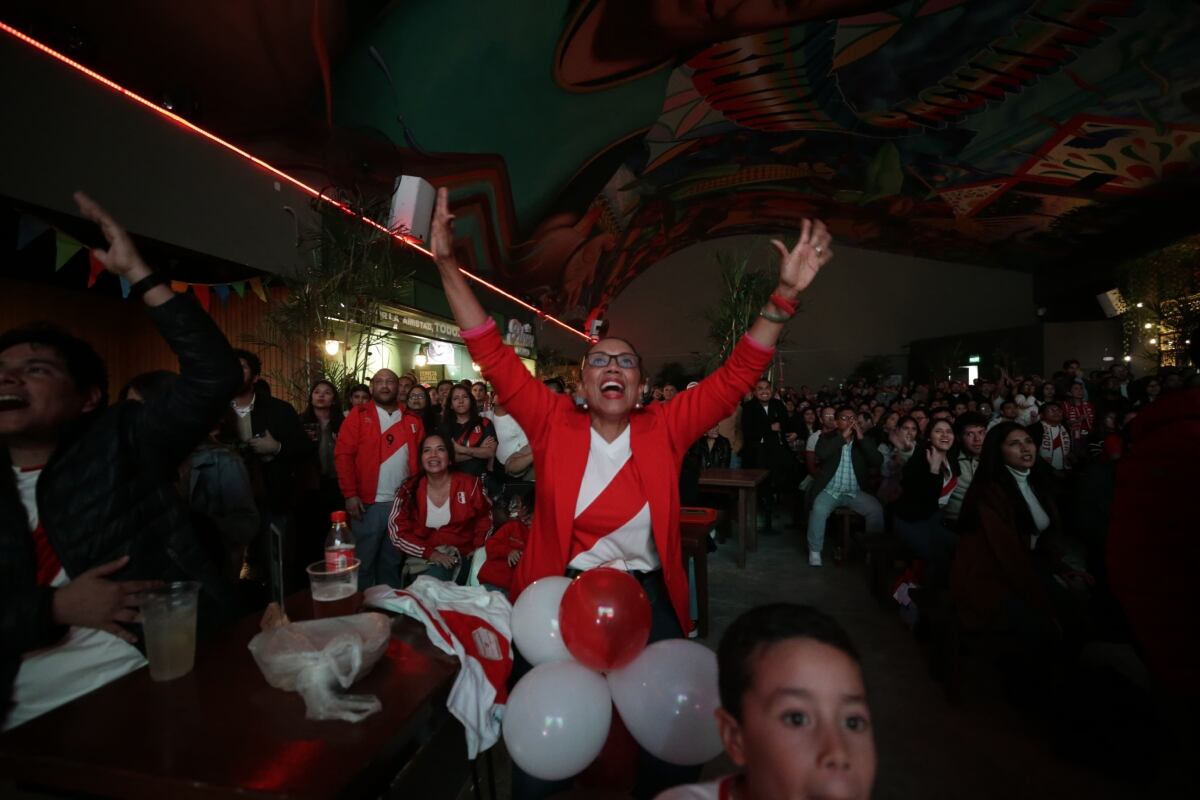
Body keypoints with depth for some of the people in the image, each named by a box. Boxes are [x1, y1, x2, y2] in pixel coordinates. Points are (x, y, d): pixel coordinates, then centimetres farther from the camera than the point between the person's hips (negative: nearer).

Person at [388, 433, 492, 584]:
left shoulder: (470, 484, -3)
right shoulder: (409, 490, -1)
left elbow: (484, 520, 6)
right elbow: (397, 531, -2)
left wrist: (475, 552, -8)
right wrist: (430, 553, -13)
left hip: (463, 557, 1)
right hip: (424, 559, -1)